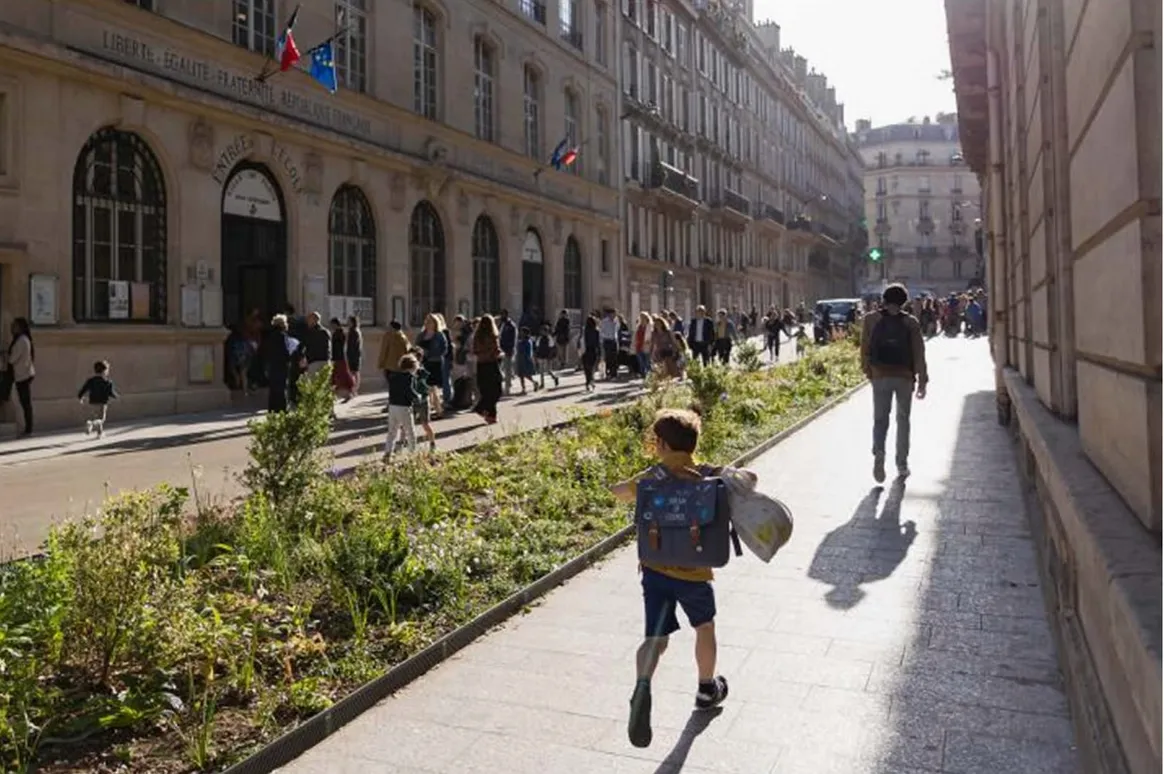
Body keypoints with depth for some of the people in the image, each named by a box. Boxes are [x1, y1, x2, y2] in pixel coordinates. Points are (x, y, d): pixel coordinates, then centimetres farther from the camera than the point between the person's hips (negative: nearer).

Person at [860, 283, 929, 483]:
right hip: (905, 377, 0)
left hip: (880, 376, 0)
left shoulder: (871, 319, -2)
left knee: (880, 418, 6)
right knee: (903, 419, 14)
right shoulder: (910, 322, -3)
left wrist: (868, 372, 12)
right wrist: (922, 381, 0)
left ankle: (879, 453, -20)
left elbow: (865, 349, 1)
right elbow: (919, 353, -3)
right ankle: (902, 464, 17)